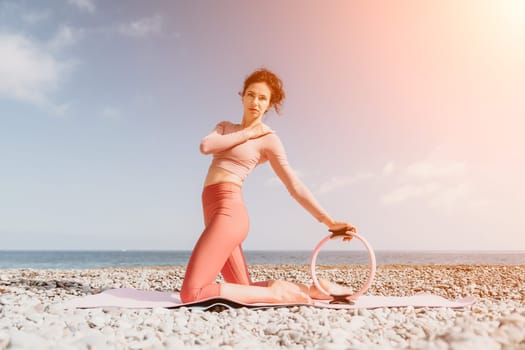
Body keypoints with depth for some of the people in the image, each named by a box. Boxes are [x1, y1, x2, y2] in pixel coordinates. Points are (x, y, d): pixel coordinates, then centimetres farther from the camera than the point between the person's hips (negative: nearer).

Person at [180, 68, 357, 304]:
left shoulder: (268, 139, 0)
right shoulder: (225, 127, 20)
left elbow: (295, 186, -4)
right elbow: (205, 146, -2)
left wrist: (328, 221, -10)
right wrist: (245, 133, 0)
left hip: (227, 211, -8)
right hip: (217, 213, 8)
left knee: (191, 293, -16)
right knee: (245, 289, 11)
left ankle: (275, 294, -12)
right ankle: (308, 290, 20)